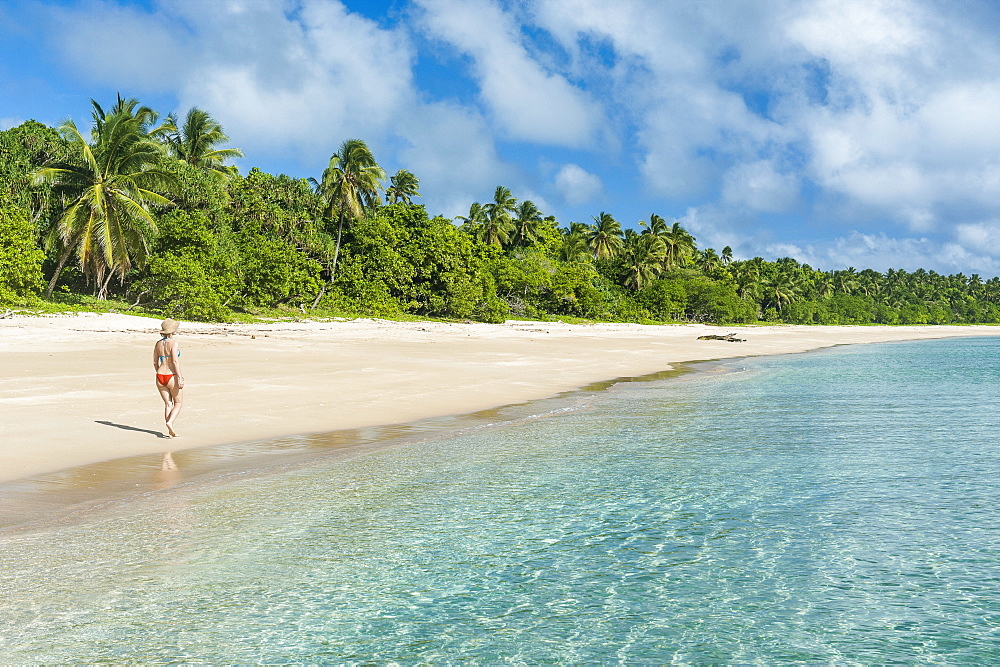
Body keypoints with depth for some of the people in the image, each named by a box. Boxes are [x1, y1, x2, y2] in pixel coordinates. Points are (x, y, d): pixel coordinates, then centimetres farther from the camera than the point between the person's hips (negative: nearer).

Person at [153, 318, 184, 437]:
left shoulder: (158, 344, 7)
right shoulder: (173, 343, -12)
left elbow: (155, 362, 13)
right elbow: (175, 361, -19)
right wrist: (180, 377, -18)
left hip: (160, 377, 6)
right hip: (172, 377, -6)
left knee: (168, 404, 10)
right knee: (178, 403, 9)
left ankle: (170, 431, 6)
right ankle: (170, 422, -14)